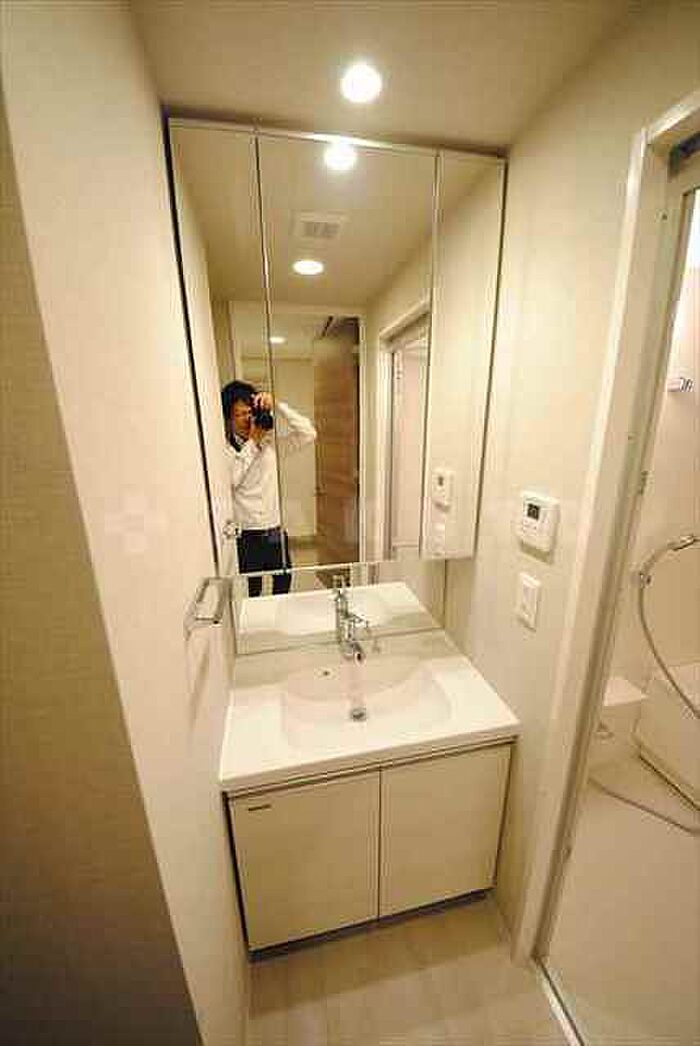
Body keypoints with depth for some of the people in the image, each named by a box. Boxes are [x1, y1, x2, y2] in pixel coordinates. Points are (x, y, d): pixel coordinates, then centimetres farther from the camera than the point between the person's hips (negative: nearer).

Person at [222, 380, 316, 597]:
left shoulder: (271, 441, 2)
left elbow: (308, 434, -7)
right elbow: (229, 480, -22)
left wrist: (277, 406, -15)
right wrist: (252, 442, -16)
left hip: (276, 532, 3)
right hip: (246, 536, -3)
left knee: (283, 588, 20)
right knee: (251, 595, 11)